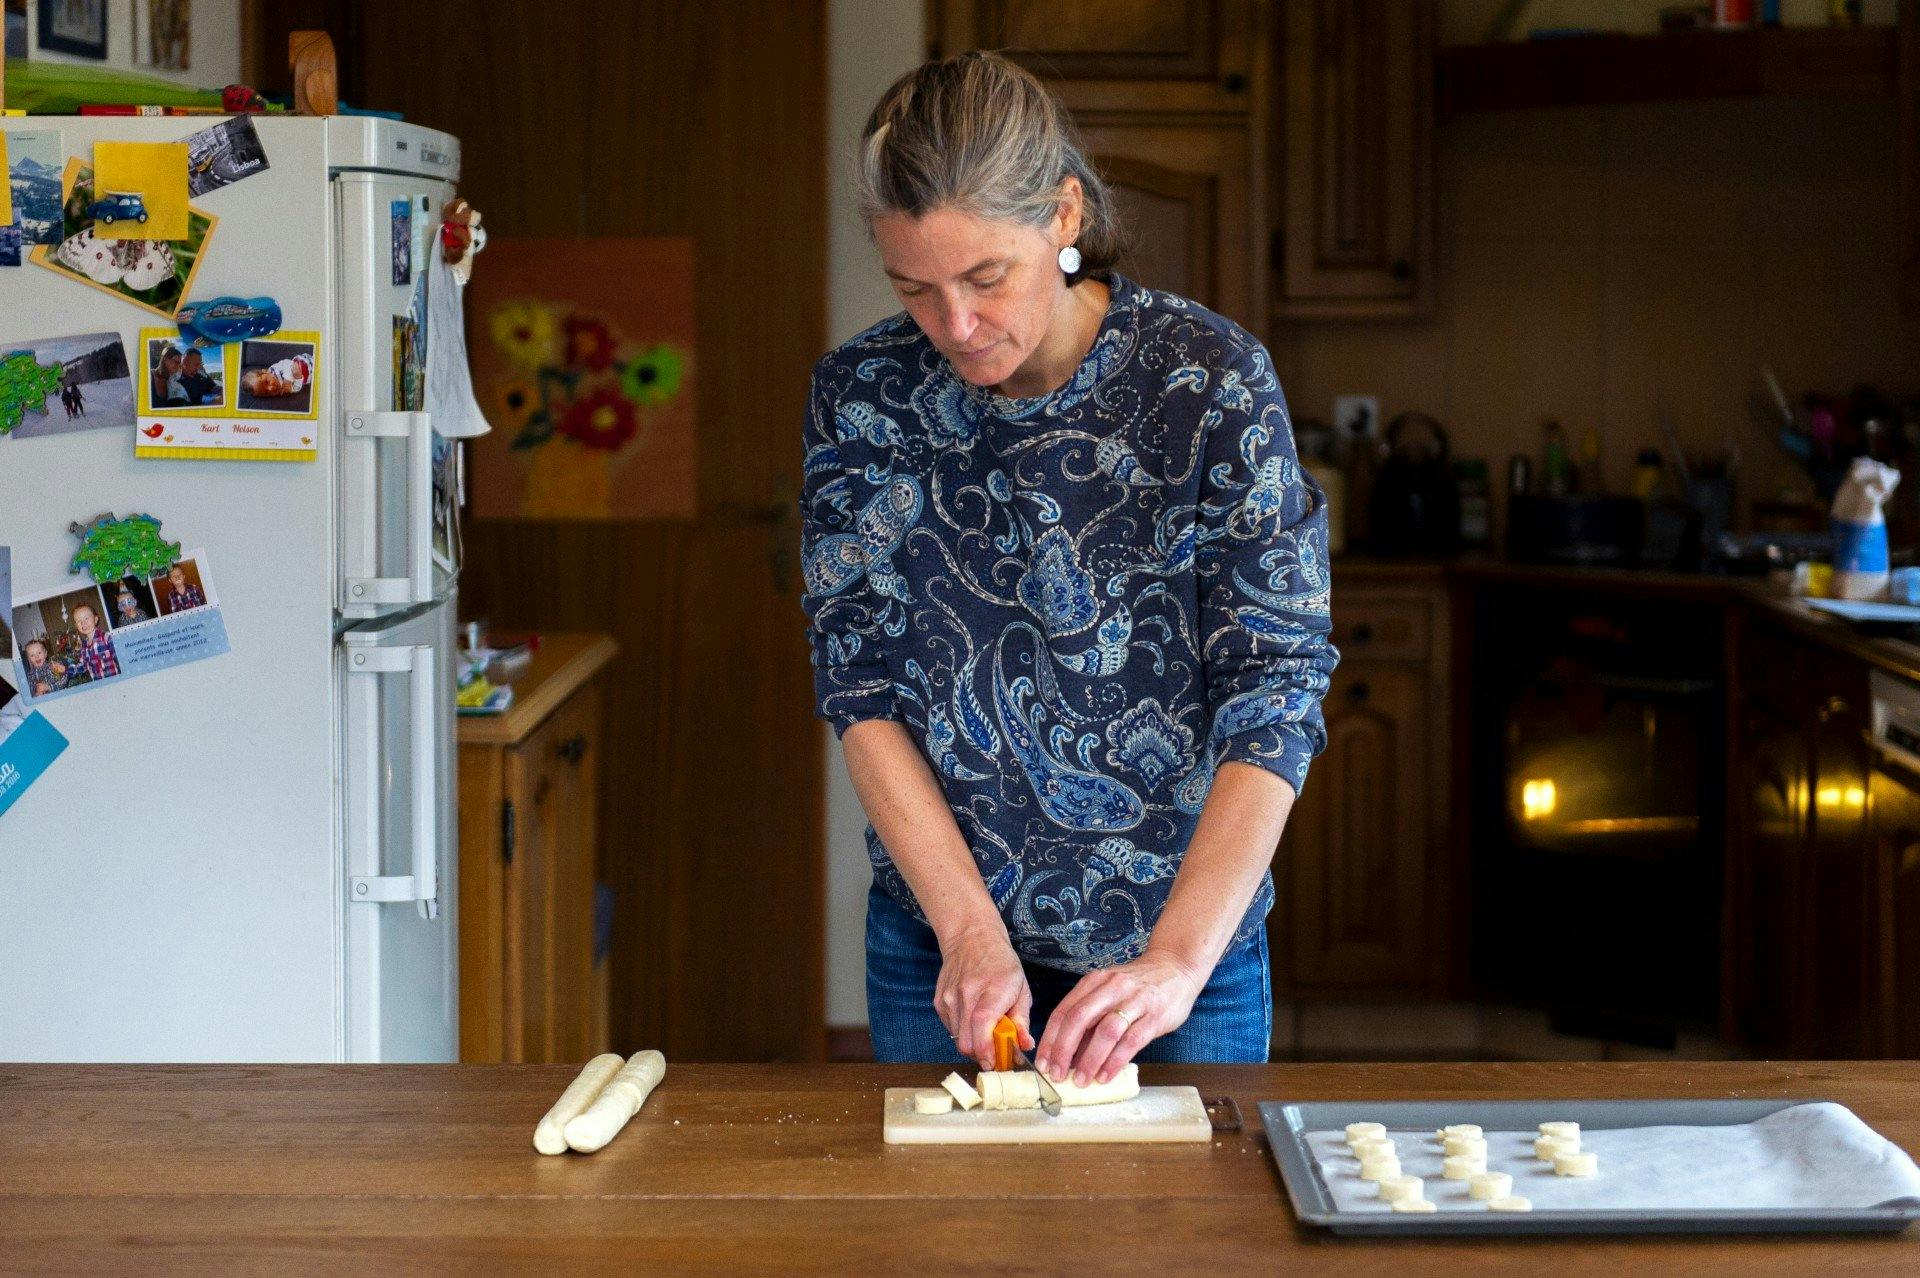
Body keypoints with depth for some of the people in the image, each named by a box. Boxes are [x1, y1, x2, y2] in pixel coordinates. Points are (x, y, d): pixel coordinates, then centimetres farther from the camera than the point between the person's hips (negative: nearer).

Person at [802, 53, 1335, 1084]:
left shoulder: (1211, 380, -15)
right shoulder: (861, 394, -7)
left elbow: (1277, 690, -16)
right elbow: (860, 684, -6)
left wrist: (1179, 961, -25)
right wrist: (968, 928, -16)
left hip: (1177, 935, -2)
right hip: (935, 947, 2)